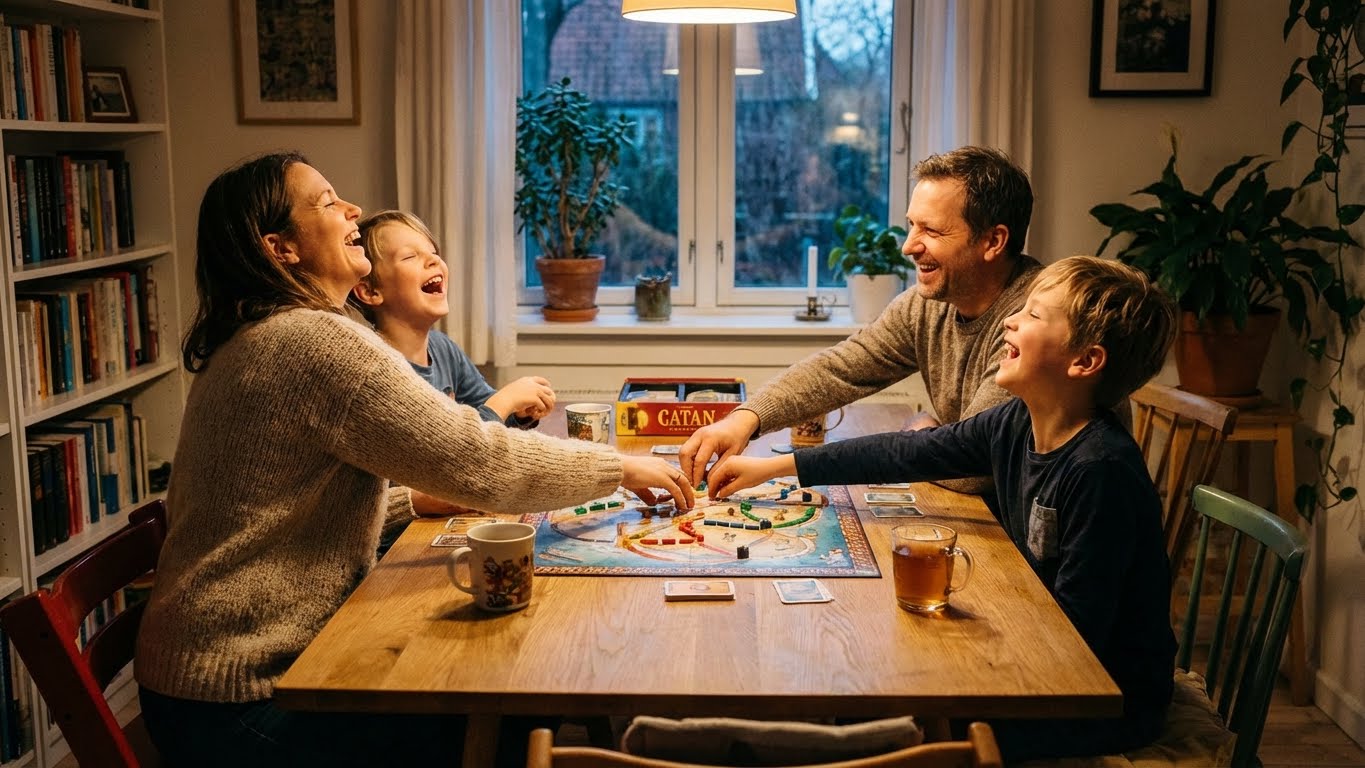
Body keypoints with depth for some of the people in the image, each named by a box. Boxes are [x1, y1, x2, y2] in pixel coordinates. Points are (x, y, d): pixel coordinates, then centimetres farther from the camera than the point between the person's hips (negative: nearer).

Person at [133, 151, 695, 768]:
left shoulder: (246, 343, 11)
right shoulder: (315, 340, -21)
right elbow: (475, 460, -21)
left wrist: (431, 494, 8)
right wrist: (622, 468, -8)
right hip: (238, 700, -9)